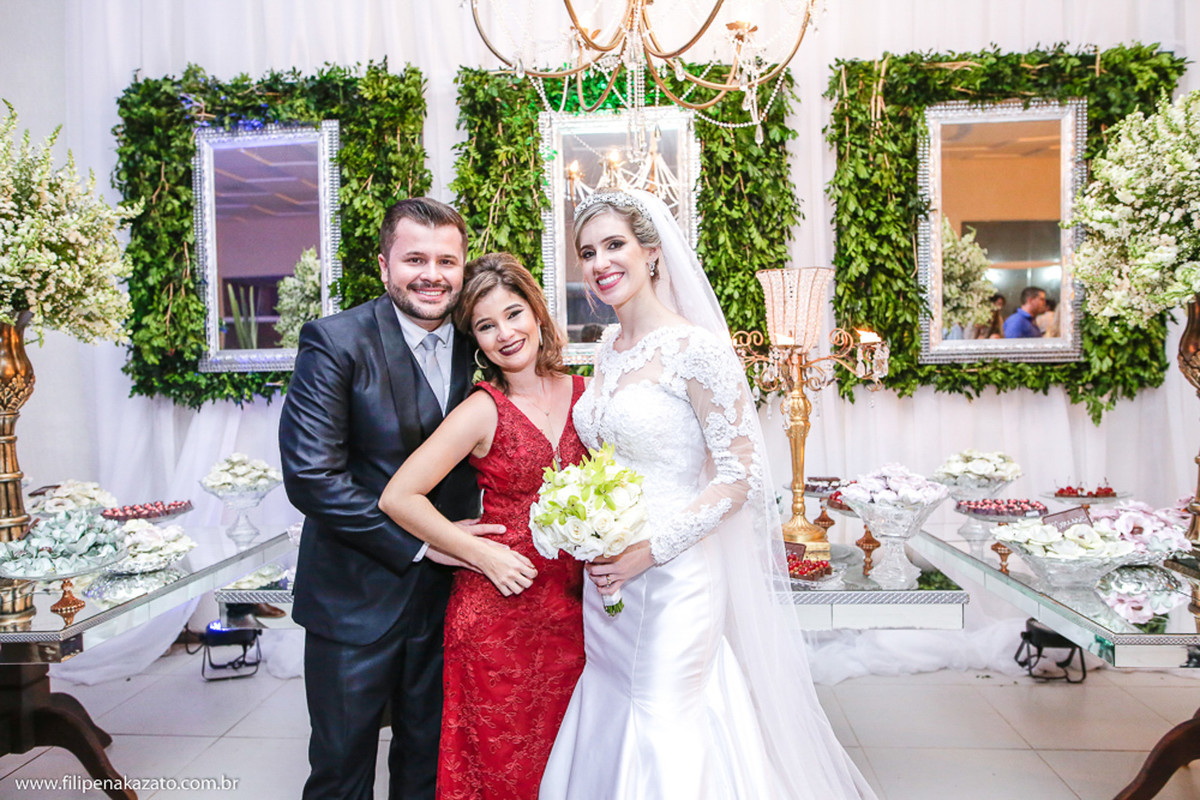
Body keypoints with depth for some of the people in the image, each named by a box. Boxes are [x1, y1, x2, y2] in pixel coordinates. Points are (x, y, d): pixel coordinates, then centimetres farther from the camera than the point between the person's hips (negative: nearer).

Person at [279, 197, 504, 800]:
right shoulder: (335, 342, -14)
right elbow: (310, 475, -20)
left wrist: (464, 541, -6)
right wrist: (418, 543, -18)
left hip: (446, 594, 4)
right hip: (355, 597, -4)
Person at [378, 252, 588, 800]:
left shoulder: (583, 395, 2)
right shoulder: (483, 411, -12)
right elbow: (398, 497, -13)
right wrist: (484, 554, -12)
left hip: (570, 607, 4)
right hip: (498, 608, -4)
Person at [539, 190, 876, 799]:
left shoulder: (696, 347, -14)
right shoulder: (606, 351, 8)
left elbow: (739, 475, -15)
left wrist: (649, 551, -18)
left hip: (673, 578, -7)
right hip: (605, 580, 7)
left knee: (666, 740, 4)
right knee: (606, 726, 18)